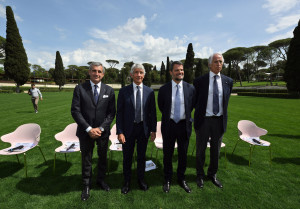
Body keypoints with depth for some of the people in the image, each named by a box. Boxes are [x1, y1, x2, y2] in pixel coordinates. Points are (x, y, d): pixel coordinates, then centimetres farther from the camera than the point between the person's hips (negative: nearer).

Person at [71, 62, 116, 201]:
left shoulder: (109, 90, -1)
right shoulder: (80, 89, -5)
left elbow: (111, 112, -3)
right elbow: (75, 111, -9)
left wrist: (100, 128, -12)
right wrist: (89, 129, -15)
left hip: (103, 132, 2)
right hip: (86, 131, -1)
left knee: (103, 158, 18)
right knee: (86, 160, 14)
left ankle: (101, 180, 42)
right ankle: (86, 185, 35)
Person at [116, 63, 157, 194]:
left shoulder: (149, 92, 0)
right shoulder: (124, 91, -4)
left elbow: (153, 112, 3)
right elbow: (119, 112, -5)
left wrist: (153, 130, 0)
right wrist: (119, 132, -10)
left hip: (144, 128, 2)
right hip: (128, 129, -1)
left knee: (142, 156, 17)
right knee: (127, 157, 14)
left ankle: (141, 180, 40)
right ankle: (126, 182, 36)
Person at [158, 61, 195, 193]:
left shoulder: (190, 88, -2)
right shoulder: (164, 89, -4)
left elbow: (192, 105, 12)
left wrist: (185, 115, 11)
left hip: (184, 125, 1)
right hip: (169, 125, -1)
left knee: (183, 154, 15)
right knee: (167, 154, 12)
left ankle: (181, 179, 38)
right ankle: (167, 180, 35)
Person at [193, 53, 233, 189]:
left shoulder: (228, 81, 3)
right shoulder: (199, 81, -6)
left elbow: (226, 101, 14)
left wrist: (223, 117, 14)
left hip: (219, 121, 3)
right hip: (204, 120, -2)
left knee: (216, 150, 16)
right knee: (201, 150, 11)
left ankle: (212, 175, 39)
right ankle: (200, 175, 33)